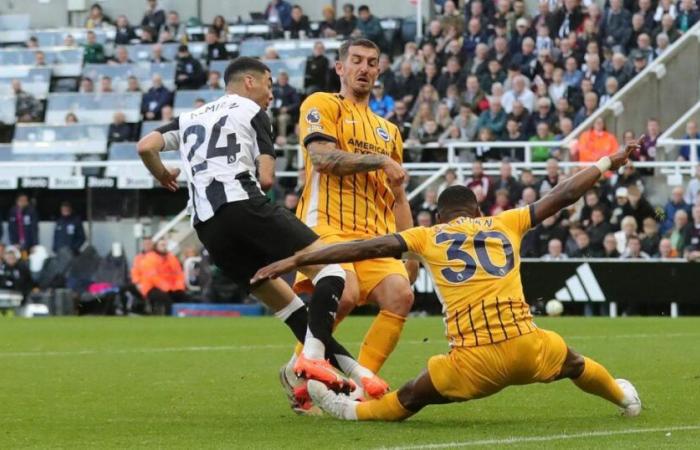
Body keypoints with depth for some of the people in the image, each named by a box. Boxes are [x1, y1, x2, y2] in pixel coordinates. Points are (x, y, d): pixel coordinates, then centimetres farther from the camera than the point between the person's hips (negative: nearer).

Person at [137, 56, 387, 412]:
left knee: (284, 301, 14)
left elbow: (146, 146, 12)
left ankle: (350, 369, 10)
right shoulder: (252, 112, 11)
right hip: (243, 205, -7)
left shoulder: (190, 118, 28)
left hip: (206, 225, 7)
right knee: (330, 266, -7)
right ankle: (313, 355, -26)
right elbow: (267, 179, 1)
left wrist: (163, 177, 32)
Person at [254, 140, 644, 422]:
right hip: (526, 347, 3)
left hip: (475, 362, -3)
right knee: (572, 362, 35)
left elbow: (366, 248, 3)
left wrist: (294, 261, 4)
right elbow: (563, 196, 21)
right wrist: (607, 164, 37)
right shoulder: (505, 224, 14)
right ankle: (624, 398, 54)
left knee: (411, 398, 21)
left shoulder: (429, 237, 9)